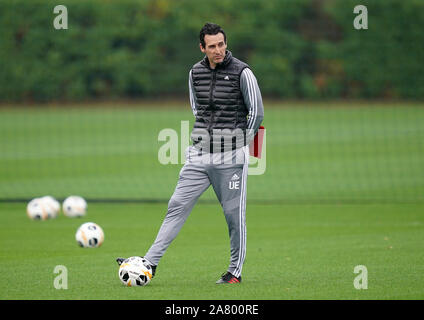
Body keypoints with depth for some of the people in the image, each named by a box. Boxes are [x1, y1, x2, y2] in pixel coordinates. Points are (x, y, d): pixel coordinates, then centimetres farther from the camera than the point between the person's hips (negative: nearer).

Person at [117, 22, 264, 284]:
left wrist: (239, 143, 1)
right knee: (177, 206, -1)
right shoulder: (195, 73, 8)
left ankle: (235, 271, 13)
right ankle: (150, 263, -2)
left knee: (234, 214, 1)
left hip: (231, 158, -4)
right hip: (200, 155, 4)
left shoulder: (242, 72, -7)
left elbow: (256, 112, -1)